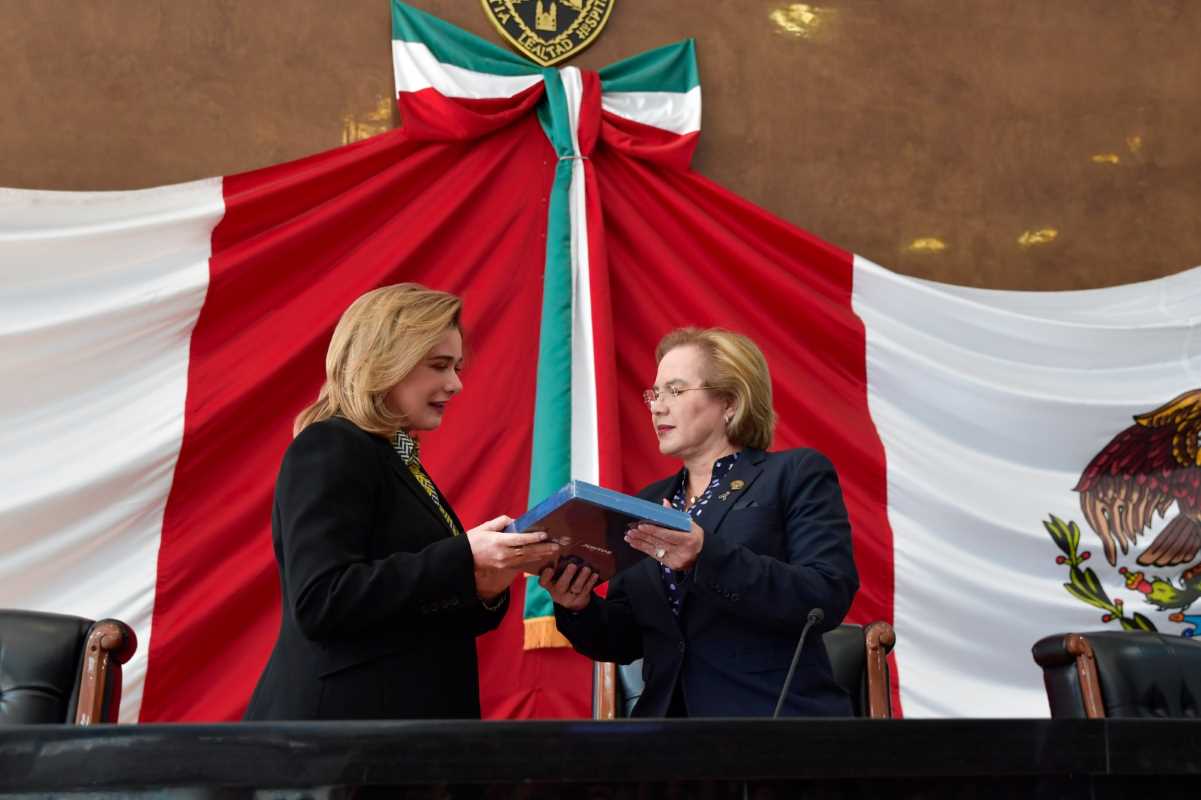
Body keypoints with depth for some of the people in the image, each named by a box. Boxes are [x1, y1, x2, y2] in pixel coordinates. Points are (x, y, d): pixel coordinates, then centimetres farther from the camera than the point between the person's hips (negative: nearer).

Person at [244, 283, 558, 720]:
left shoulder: (400, 461, 15)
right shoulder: (330, 451, -11)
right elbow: (320, 601, -22)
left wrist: (481, 589, -3)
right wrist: (463, 560, -24)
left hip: (406, 713, 9)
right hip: (344, 716, -9)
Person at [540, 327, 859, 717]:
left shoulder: (797, 474, 2)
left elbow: (828, 597, -12)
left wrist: (707, 557, -22)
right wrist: (579, 609, -4)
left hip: (775, 712, -3)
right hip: (668, 712, 3)